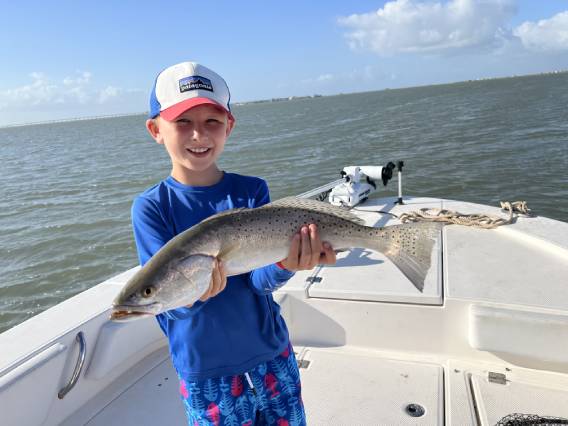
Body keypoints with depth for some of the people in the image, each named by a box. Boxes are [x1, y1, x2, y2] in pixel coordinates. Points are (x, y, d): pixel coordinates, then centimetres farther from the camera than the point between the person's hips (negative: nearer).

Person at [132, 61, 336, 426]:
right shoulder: (151, 207, -11)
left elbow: (260, 279, -13)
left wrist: (285, 263, -35)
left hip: (274, 356, 2)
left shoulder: (252, 190, -6)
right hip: (206, 374, -2)